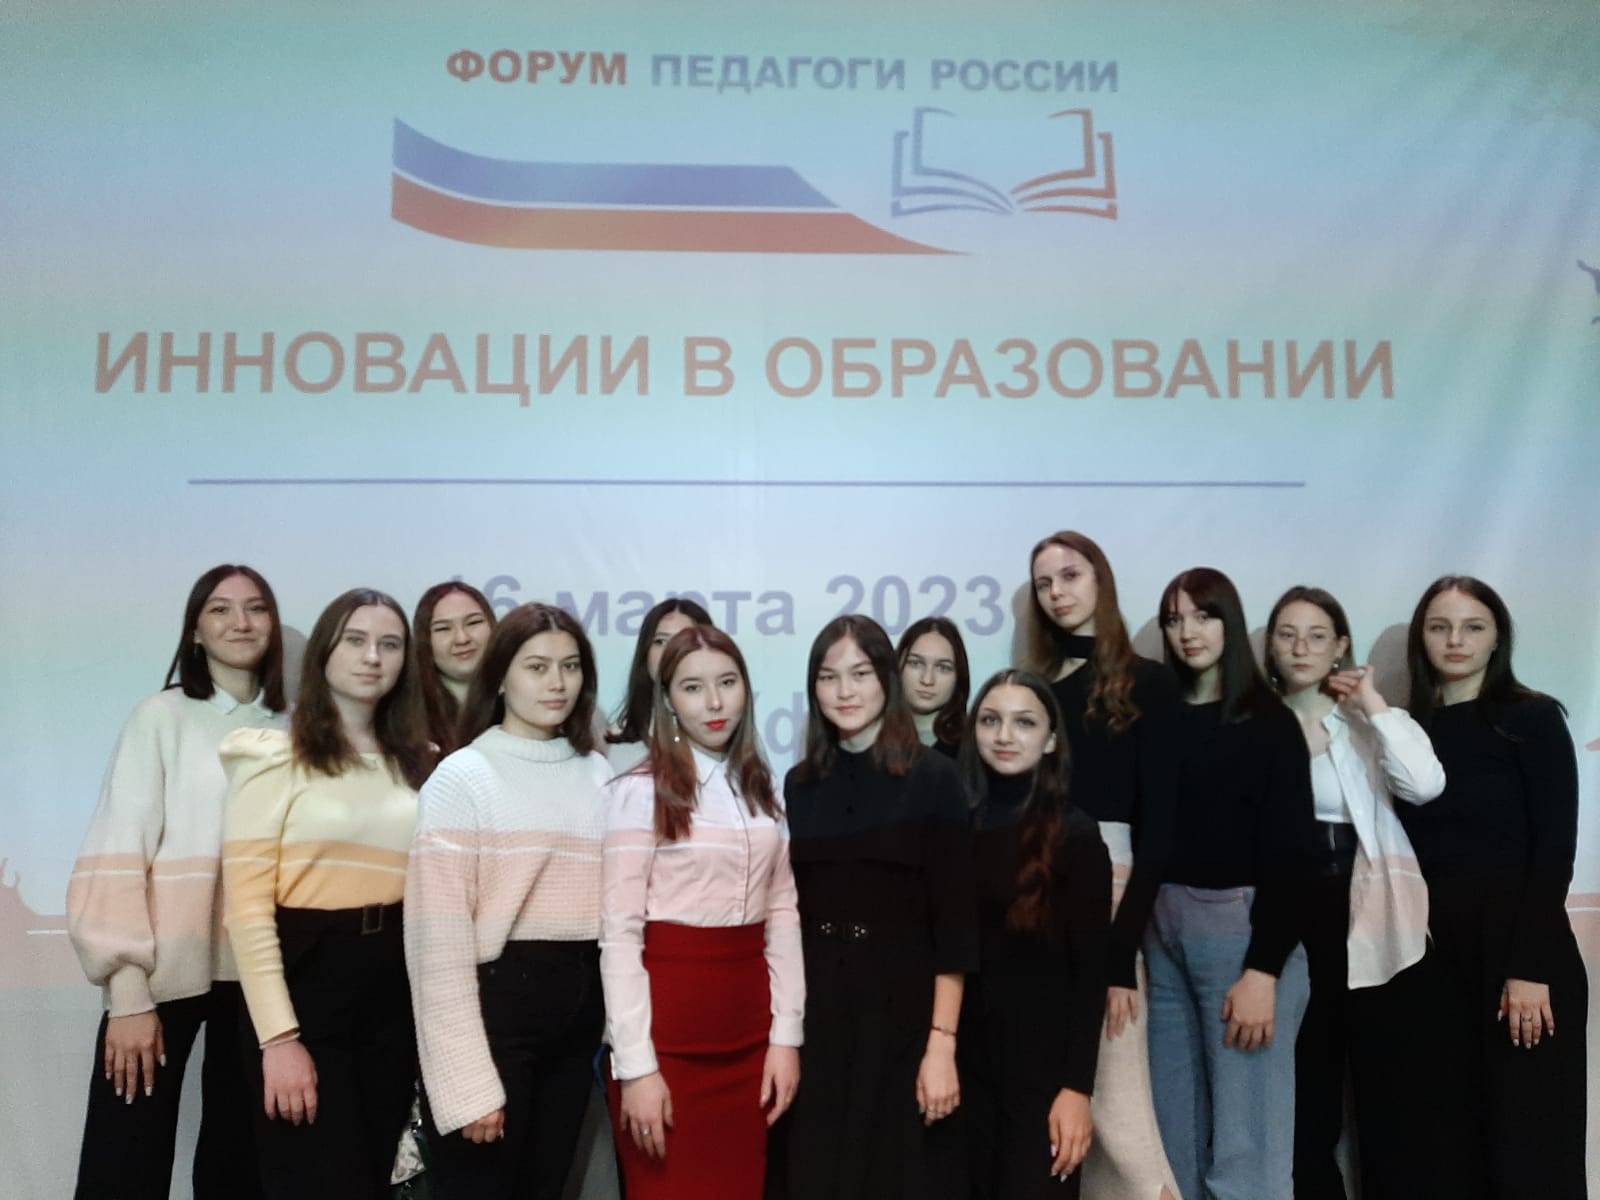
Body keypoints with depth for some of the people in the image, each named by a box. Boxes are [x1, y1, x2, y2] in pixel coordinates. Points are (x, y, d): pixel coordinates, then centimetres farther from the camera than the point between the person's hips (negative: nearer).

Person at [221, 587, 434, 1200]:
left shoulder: (420, 764, 12)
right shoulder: (274, 754, -4)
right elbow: (246, 902, -10)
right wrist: (279, 1034, -16)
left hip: (396, 987, 5)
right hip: (308, 977, -5)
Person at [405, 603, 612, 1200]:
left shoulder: (598, 775, 9)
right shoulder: (462, 777, -7)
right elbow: (439, 942, -12)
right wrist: (467, 1081, -16)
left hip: (576, 1013, 5)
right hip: (495, 1005, -5)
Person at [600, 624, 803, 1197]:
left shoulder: (762, 791, 11)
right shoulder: (638, 791, -6)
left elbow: (783, 917, 10)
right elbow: (619, 934, -10)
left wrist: (786, 1035, 3)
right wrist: (636, 1064, -14)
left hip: (747, 1032, 5)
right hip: (667, 1034, -5)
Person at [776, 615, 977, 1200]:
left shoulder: (932, 777, -6)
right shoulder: (801, 783, 6)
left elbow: (953, 920, -9)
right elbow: (788, 910, 8)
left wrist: (942, 1042, -15)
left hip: (901, 1008, -3)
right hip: (815, 1009, 4)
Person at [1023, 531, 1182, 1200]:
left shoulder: (1147, 684, -2)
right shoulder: (1035, 686, 12)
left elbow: (1159, 825, -7)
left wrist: (1123, 951, -15)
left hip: (1107, 890, -5)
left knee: (1114, 1111, -7)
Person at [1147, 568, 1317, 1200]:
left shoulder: (1270, 722, -2)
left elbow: (1290, 853, -8)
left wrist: (1264, 968, -15)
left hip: (1241, 928, -5)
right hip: (1163, 930, 5)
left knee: (1244, 1149, -3)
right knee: (1178, 1133, 11)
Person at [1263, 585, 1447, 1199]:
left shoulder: (1365, 719, 2)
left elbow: (1426, 785, -17)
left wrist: (1375, 703, -12)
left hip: (1369, 914, -1)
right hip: (1293, 912, 2)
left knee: (1385, 1073, 4)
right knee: (1308, 1074, 13)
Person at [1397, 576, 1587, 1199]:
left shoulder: (1532, 718, -4)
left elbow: (1555, 849, -9)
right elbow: (1410, 853, 8)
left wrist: (1529, 968, -15)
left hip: (1521, 947, -4)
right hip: (1437, 952, 4)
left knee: (1529, 1135, 2)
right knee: (1454, 1132, 8)